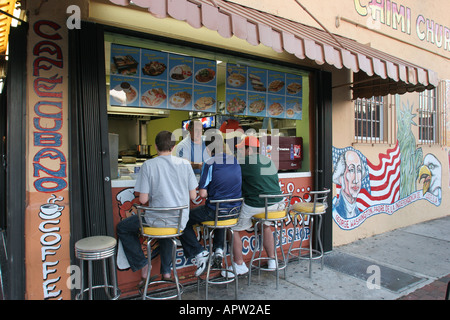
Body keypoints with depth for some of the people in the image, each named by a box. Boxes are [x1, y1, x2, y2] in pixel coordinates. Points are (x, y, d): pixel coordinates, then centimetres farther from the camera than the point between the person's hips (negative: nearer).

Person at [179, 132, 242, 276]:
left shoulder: (209, 163, -14)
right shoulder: (236, 161, 4)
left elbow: (202, 194, -15)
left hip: (214, 212, -6)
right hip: (234, 211, 6)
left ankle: (199, 253, 5)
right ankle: (218, 248, 31)